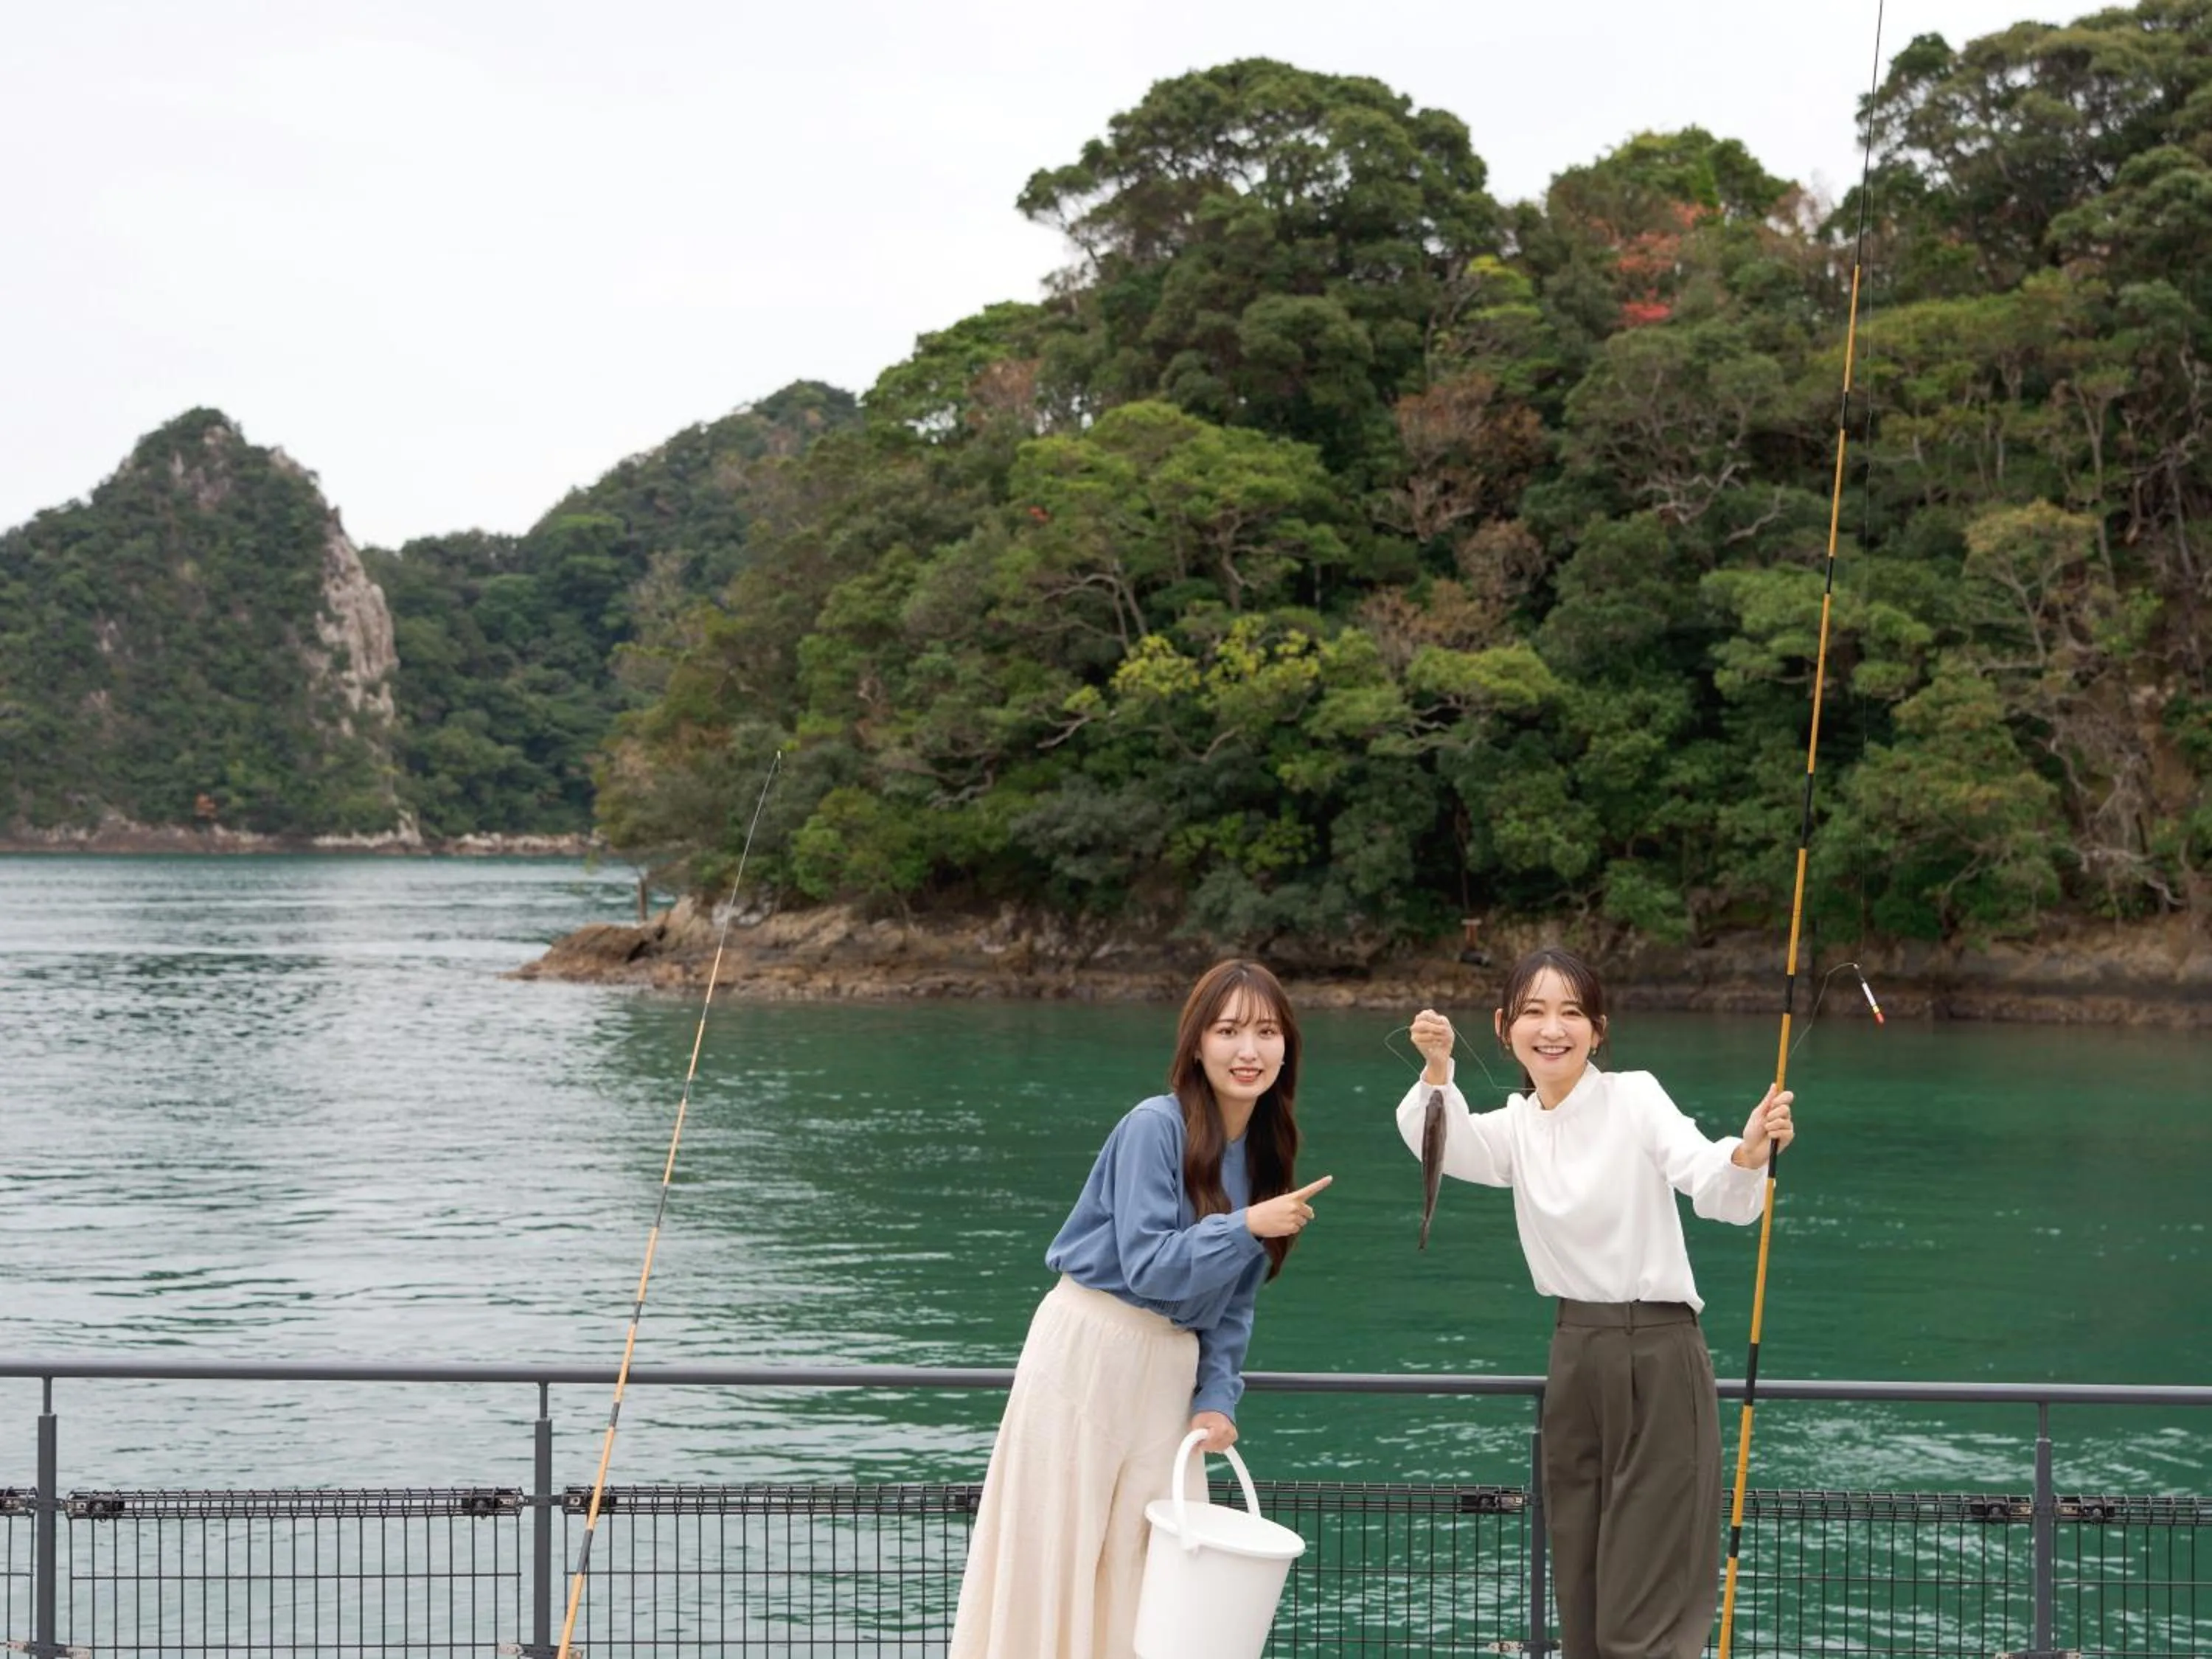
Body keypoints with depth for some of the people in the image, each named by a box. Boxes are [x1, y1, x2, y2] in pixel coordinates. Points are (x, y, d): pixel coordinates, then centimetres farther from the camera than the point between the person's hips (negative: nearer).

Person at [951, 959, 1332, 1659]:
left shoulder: (1267, 1154, 8)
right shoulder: (1154, 1126, -13)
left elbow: (1232, 1301, 10)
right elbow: (1147, 1265, -16)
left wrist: (1217, 1398, 0)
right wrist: (1248, 1225, -21)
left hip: (1171, 1368, 6)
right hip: (1089, 1352, -6)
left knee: (1152, 1561, 6)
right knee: (1056, 1553, -2)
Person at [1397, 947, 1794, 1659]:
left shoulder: (1635, 1097, -8)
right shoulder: (1516, 1128, 6)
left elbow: (1712, 1190, -23)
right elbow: (1443, 1146, -16)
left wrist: (1748, 1154, -46)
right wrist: (1437, 1068, -37)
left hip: (1658, 1356, -5)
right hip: (1574, 1356, 6)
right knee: (1582, 1598, 14)